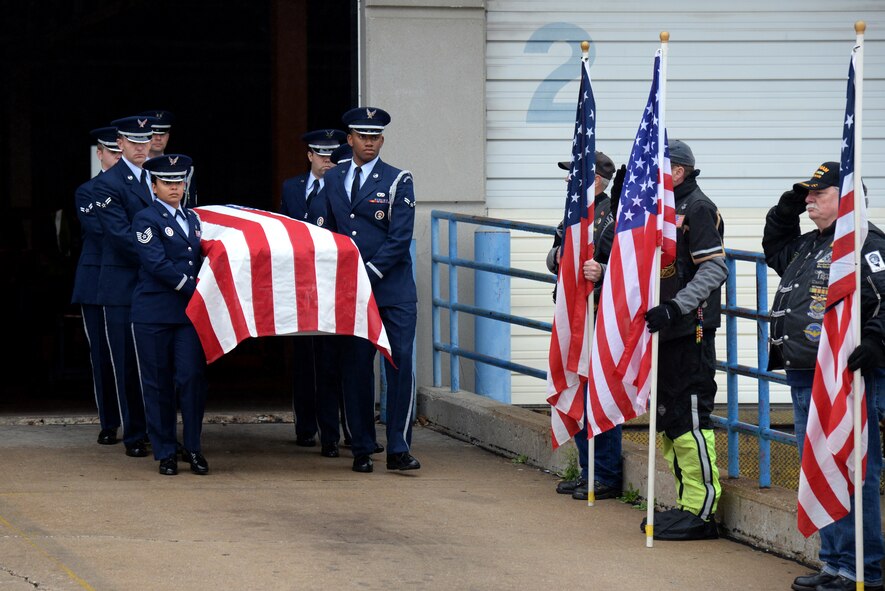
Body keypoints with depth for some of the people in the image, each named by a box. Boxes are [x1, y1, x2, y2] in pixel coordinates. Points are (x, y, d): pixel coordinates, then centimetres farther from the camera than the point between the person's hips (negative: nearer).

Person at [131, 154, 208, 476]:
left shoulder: (193, 218, 16)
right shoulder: (146, 219, -3)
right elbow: (157, 264, -15)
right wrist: (195, 288, -16)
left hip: (190, 311, 4)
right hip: (154, 313, -4)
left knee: (192, 377, -6)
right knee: (158, 384, 1)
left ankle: (193, 447, 5)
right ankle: (165, 452, 9)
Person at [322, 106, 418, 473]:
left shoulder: (397, 181, 1)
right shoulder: (333, 180, 13)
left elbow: (399, 240, -7)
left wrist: (368, 275, -14)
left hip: (393, 291, -3)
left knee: (400, 365, -8)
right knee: (356, 369, 3)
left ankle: (398, 449, -5)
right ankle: (362, 450, 9)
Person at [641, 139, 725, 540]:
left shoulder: (699, 210, -10)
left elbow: (714, 269, -19)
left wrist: (675, 308, -26)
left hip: (692, 330, -10)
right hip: (665, 329, 10)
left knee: (690, 416, -9)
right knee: (668, 416, 12)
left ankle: (701, 510, -6)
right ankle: (687, 503, 19)